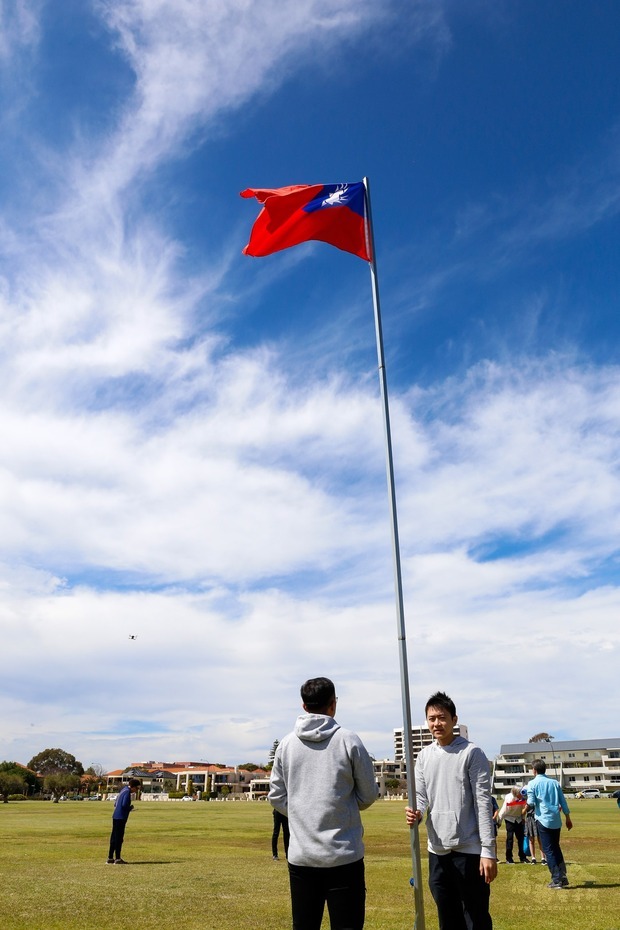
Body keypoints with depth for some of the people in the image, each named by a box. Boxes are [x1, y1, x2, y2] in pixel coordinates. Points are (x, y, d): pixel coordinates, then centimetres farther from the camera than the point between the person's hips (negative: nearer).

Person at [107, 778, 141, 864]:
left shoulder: (123, 790, 16)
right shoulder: (127, 792, -12)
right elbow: (124, 805, -22)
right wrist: (130, 808, -2)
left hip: (116, 817, 9)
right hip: (120, 817, -9)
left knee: (114, 837, 12)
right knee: (119, 838, -3)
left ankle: (110, 858, 18)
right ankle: (118, 859, 1)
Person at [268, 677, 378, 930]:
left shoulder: (286, 743, 1)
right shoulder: (348, 740, -7)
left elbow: (277, 796, 6)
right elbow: (368, 795, 0)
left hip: (301, 856, 3)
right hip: (344, 856, -3)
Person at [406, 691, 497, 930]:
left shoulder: (472, 753, -8)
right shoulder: (423, 757, 8)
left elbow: (483, 804, -10)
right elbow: (421, 797, 8)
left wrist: (488, 850, -14)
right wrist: (415, 814, -16)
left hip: (469, 850, -5)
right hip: (437, 850, 5)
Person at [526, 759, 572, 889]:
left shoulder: (533, 783, -4)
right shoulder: (554, 782, 9)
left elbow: (531, 803, -11)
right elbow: (563, 802, 9)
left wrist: (526, 808, 12)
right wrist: (568, 819, 19)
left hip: (543, 820, -5)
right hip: (556, 820, 5)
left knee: (548, 850, 2)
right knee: (556, 848, 18)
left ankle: (557, 880, 0)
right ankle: (563, 877, 16)